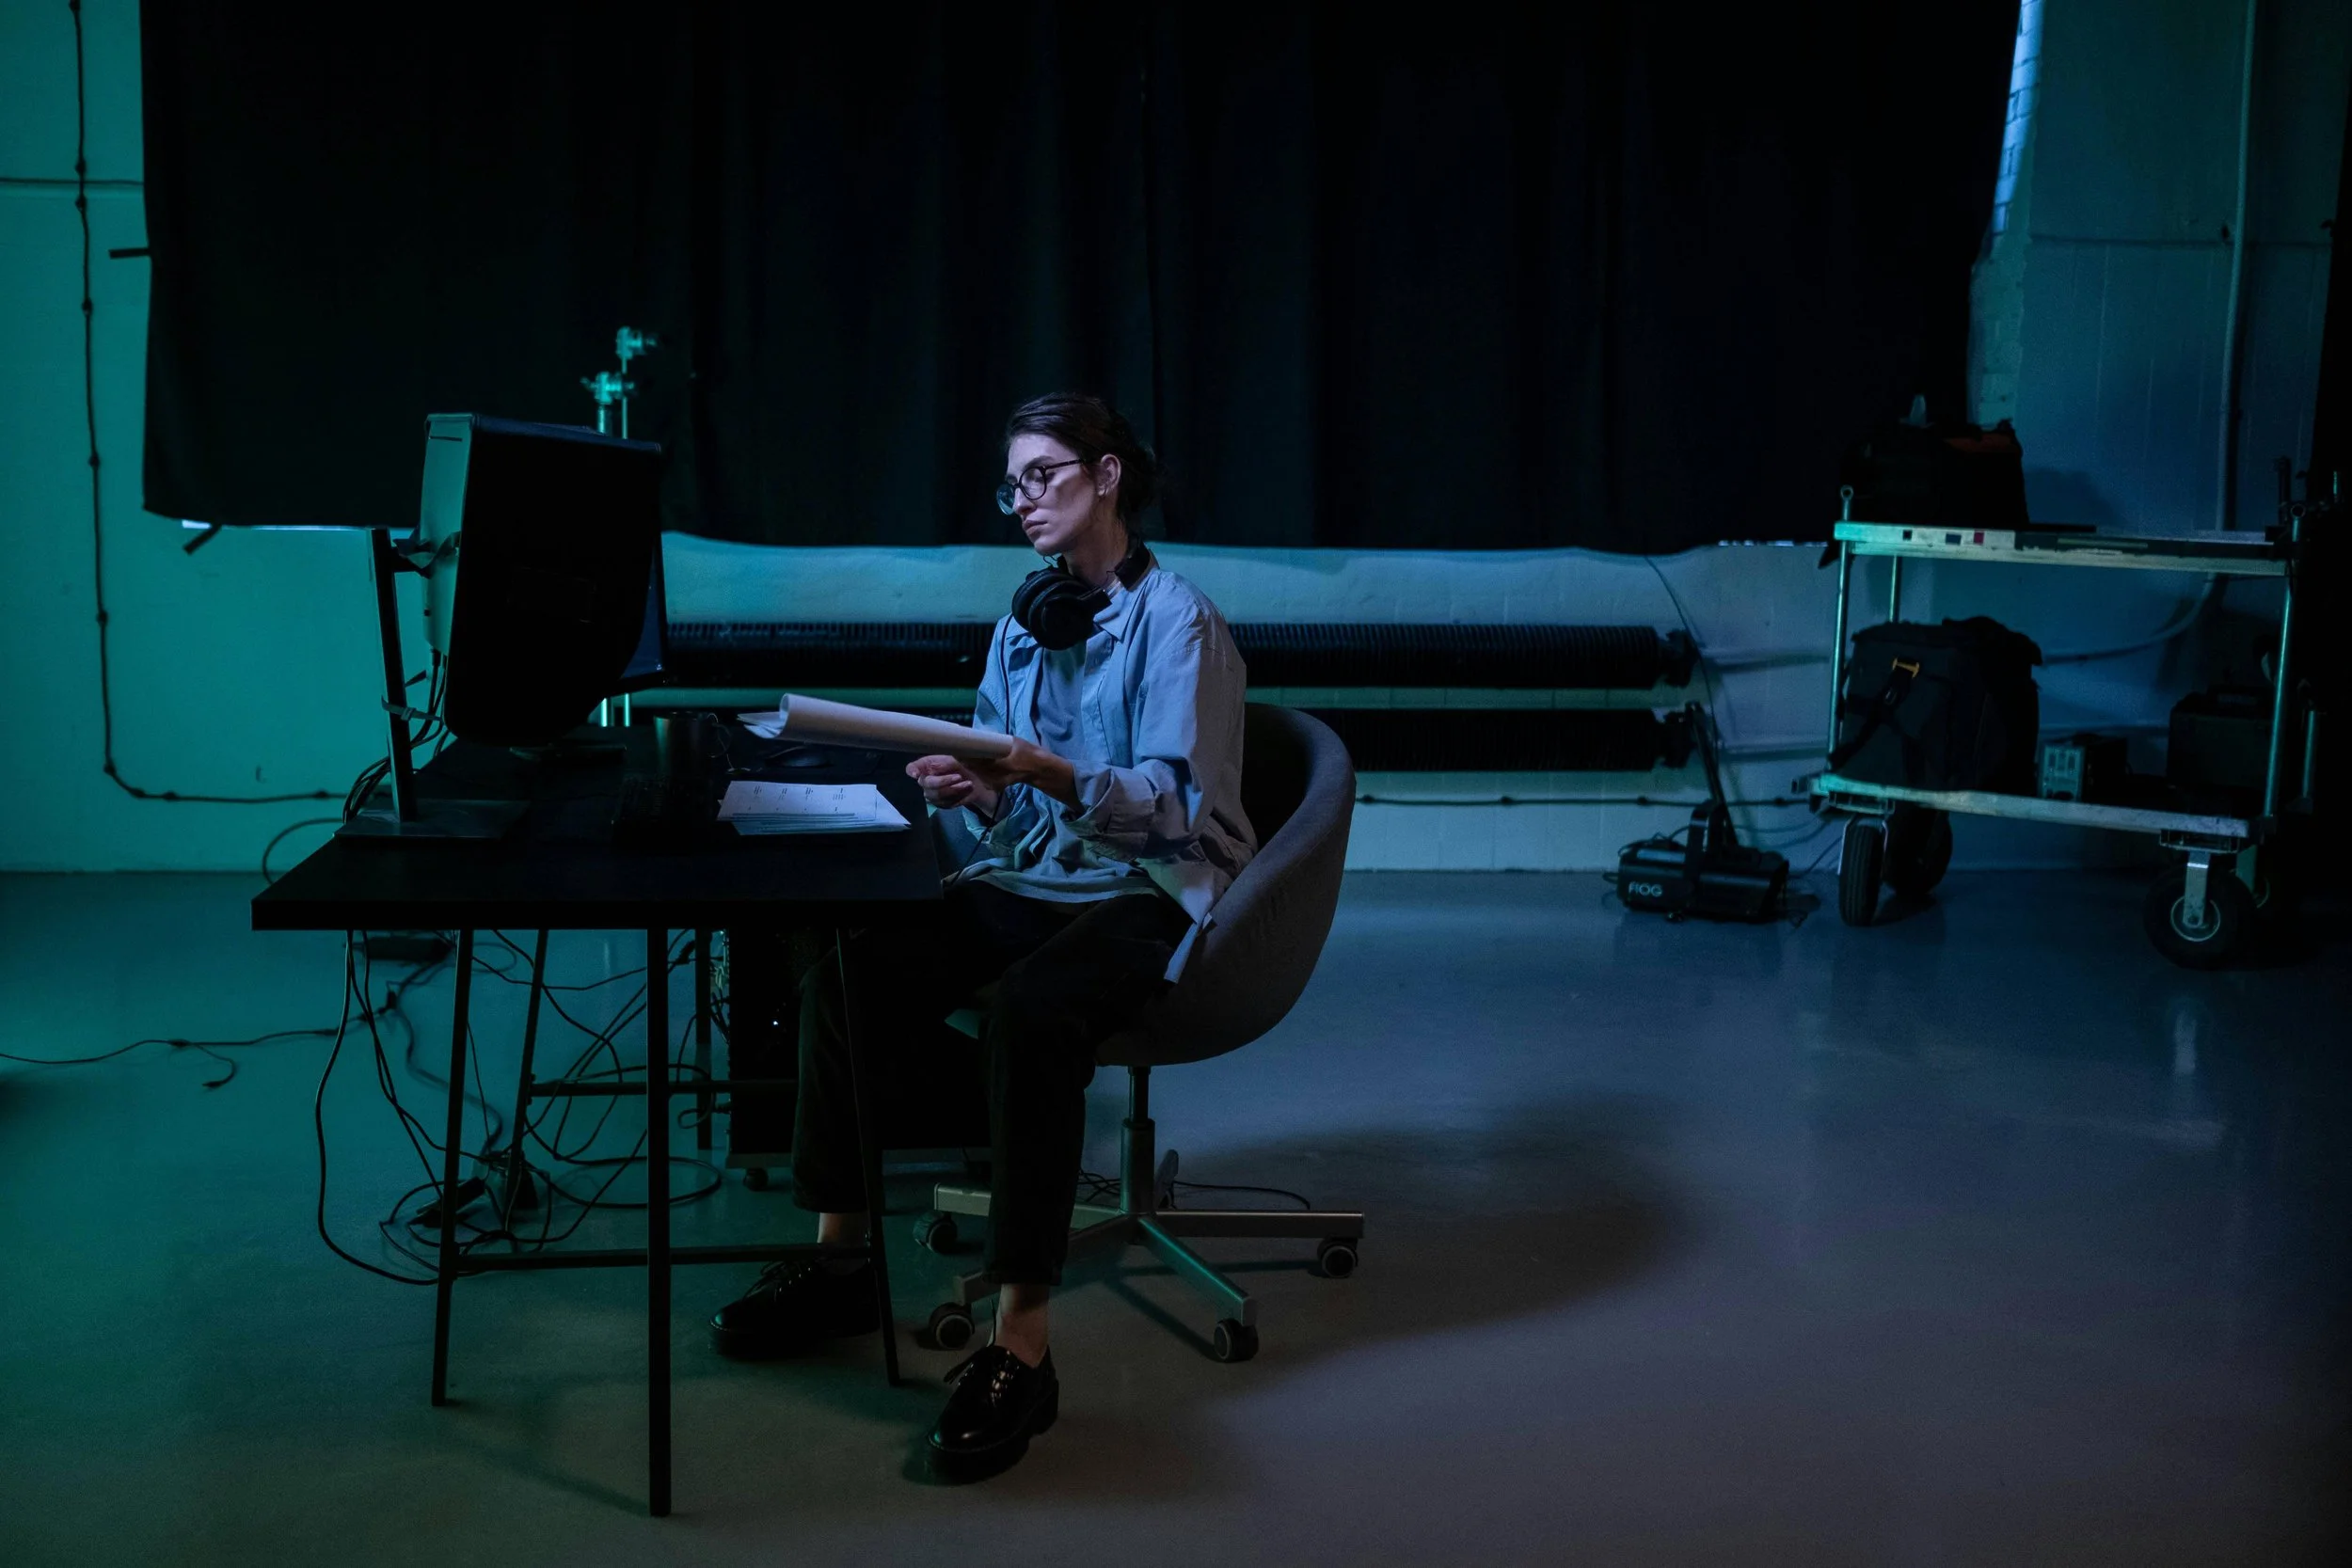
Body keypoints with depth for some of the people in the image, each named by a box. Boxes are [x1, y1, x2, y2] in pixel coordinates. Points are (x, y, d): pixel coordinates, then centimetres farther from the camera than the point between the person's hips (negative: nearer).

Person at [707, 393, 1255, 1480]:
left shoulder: (1175, 619, -9)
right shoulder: (1029, 614, 13)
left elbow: (1180, 808, -16)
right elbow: (1010, 793, 13)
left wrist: (1056, 777, -32)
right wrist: (972, 789, -11)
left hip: (1151, 893, -7)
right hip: (1029, 879, 7)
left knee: (1028, 1010, -37)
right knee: (847, 968, -16)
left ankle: (1020, 1347, -34)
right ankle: (840, 1256, -3)